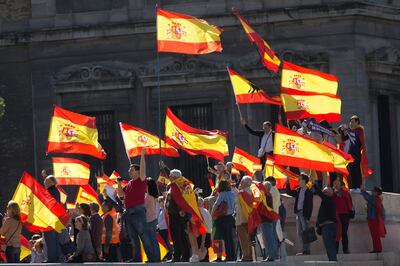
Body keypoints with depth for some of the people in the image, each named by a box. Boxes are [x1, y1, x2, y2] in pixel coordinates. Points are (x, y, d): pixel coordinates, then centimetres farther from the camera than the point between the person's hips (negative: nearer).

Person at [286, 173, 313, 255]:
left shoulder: (308, 192, -9)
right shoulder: (298, 190, 10)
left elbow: (310, 206, -11)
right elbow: (289, 192, 21)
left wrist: (308, 217, -15)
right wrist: (287, 183, 8)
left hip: (304, 214, -8)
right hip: (298, 213, 8)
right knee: (300, 233, 9)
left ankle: (307, 250, -3)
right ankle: (304, 250, 13)